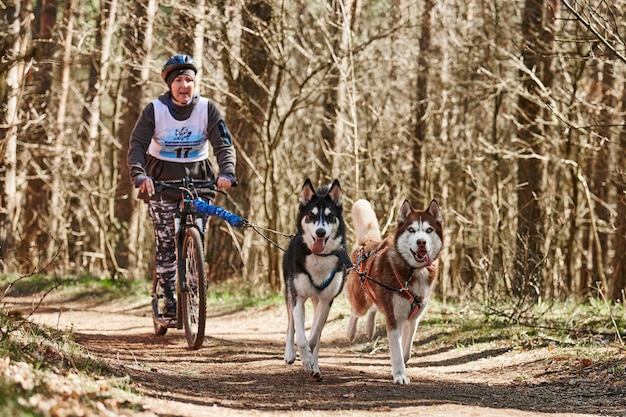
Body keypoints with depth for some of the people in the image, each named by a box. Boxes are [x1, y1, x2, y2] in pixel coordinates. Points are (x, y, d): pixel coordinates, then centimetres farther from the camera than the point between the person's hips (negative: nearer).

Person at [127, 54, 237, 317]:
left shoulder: (207, 109, -5)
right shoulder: (155, 110, -8)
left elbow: (224, 144, -11)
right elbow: (137, 145, -13)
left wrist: (226, 173, -30)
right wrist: (140, 176, -31)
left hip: (198, 180, 1)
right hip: (161, 181, -1)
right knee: (166, 243, -6)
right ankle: (168, 299, 2)